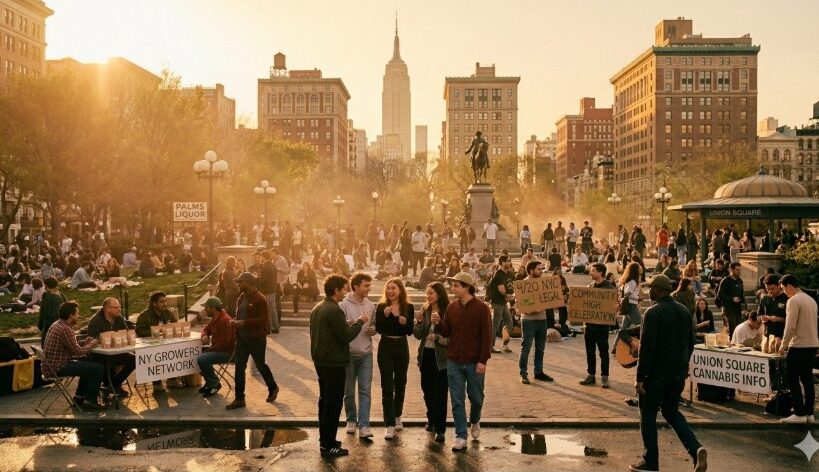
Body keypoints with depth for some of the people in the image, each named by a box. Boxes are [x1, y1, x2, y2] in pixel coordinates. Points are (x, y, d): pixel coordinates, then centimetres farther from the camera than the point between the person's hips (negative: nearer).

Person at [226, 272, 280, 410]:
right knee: (239, 367, 4)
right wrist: (235, 322, -1)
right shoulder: (242, 297, 9)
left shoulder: (260, 299, -16)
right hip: (242, 338, 7)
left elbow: (264, 319, -21)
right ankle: (239, 399, 11)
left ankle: (273, 388, 34)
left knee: (260, 365, 10)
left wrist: (244, 323, -25)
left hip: (256, 339, -7)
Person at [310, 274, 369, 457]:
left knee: (325, 400, 18)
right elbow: (346, 336, -21)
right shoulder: (334, 310, -21)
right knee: (333, 403, -3)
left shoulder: (317, 308, 10)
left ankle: (324, 439, 27)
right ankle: (328, 445, 1)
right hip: (334, 363, -10)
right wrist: (360, 322, -7)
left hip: (321, 361, 10)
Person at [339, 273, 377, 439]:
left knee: (365, 390, -2)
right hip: (348, 353, -3)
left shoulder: (370, 305, 6)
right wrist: (348, 324, -30)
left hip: (366, 353, 3)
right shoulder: (343, 305, -9)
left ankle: (364, 426, -1)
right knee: (348, 391, 10)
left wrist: (373, 330, -6)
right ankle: (351, 420, 28)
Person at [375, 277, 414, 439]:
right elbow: (379, 329, -10)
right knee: (387, 387, -4)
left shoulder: (408, 307, 1)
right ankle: (390, 425, -3)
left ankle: (397, 417, 35)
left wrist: (405, 323, -20)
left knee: (400, 384, 15)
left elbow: (410, 331, 0)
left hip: (402, 347, 2)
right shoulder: (381, 307, -2)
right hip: (386, 347, -2)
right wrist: (385, 315, -24)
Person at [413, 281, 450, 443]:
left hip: (441, 357, -5)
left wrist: (438, 338, -23)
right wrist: (419, 322, -11)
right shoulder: (425, 311, 5)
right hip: (426, 355, 6)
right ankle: (431, 420, 37)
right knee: (427, 390, 16)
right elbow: (418, 335, 5)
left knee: (440, 393, 0)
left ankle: (440, 429, 9)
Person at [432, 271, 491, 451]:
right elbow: (446, 332, 7)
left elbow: (486, 336, -11)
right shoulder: (452, 307, 4)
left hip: (474, 362, -3)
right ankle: (461, 437, 11)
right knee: (457, 401, 4)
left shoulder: (481, 308, -9)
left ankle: (474, 422, 41)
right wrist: (438, 323, -13)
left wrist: (483, 360, -15)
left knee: (476, 398, 13)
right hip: (454, 362, 3)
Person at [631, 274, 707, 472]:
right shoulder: (684, 311, 8)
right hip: (679, 374, 7)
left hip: (656, 374, -7)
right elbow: (690, 343, 14)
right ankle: (696, 449, 2)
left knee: (648, 415, 6)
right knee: (672, 411, 20)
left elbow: (646, 347, -19)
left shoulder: (653, 312, -16)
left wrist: (640, 377, -15)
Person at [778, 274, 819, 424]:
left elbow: (790, 327, -18)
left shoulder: (793, 301, -13)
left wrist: (783, 346, -8)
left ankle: (799, 414, 0)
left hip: (799, 346, -8)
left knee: (793, 381, -1)